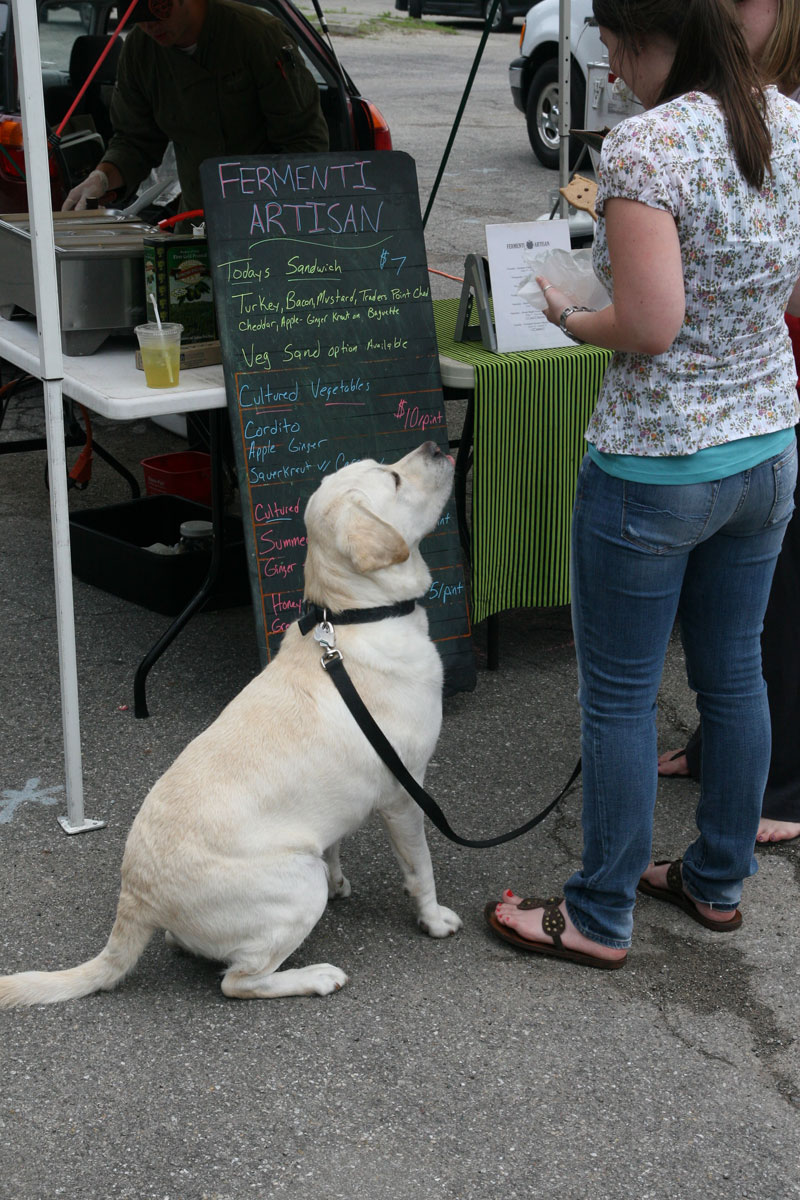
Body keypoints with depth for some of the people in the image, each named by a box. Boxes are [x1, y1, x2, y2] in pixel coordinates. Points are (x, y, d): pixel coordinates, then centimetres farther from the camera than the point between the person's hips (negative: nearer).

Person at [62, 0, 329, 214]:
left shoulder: (259, 33, -15)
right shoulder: (138, 50, -1)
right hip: (196, 216, 4)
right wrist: (103, 177, -14)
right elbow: (135, 141, 7)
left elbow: (306, 138, -14)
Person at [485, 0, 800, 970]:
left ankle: (599, 917, 20)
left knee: (619, 696, 6)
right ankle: (719, 881, 35)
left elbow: (650, 326, -25)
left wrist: (571, 318, -6)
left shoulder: (645, 145, -21)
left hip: (653, 469, -8)